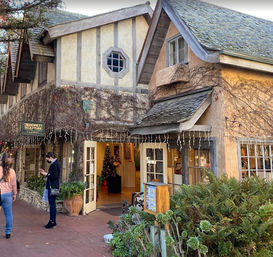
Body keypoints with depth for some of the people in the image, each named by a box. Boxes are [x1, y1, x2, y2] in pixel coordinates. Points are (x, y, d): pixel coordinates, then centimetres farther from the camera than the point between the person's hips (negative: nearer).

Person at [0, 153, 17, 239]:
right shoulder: (12, 171, -2)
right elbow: (14, 184, 5)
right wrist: (14, 194, 17)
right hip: (7, 194, 1)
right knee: (8, 214, 10)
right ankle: (8, 232, 13)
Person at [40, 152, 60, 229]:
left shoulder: (54, 165, -18)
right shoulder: (54, 163, 14)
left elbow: (55, 176, -24)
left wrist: (46, 174, -13)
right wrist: (45, 173, 13)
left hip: (52, 187, -11)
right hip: (52, 187, 11)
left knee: (52, 205, -4)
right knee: (52, 204, 15)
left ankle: (52, 222, 3)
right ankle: (53, 221, 23)